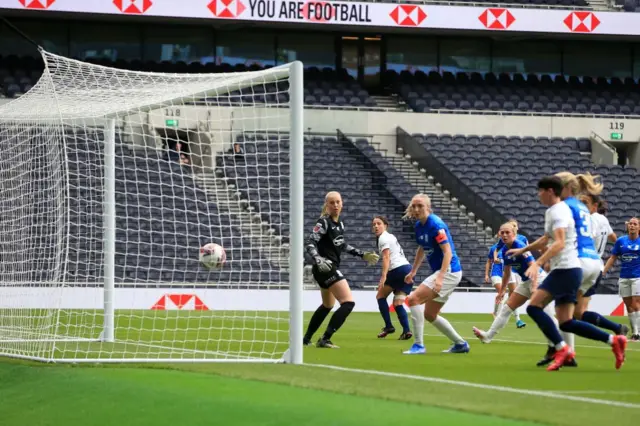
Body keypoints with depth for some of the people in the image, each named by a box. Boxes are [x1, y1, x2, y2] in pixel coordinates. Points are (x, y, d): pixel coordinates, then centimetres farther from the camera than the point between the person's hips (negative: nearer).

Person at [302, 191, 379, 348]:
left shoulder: (340, 224, 12)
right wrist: (318, 260, -38)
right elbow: (310, 243, -21)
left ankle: (306, 339, 36)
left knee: (328, 305, 26)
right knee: (348, 303, -18)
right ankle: (325, 339, -20)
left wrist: (362, 255, 25)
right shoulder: (324, 222, -13)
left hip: (331, 268, 10)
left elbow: (343, 246, 27)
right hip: (325, 268, -10)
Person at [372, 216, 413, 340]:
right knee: (398, 304, 5)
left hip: (398, 269, -8)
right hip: (408, 269, 8)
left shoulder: (383, 238, -1)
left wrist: (383, 276, -26)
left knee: (381, 296, 7)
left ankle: (388, 326, -3)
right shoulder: (391, 236, 27)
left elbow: (386, 257, -15)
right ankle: (406, 330, -13)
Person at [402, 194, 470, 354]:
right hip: (439, 272, 10)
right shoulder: (418, 226, 6)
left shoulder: (435, 225, -19)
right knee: (430, 315, 15)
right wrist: (413, 272, 25)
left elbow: (448, 252, -25)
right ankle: (460, 344, 26)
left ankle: (418, 345, -15)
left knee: (413, 299, -18)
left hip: (449, 271, -10)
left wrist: (440, 277, -34)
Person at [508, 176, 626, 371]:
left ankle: (562, 349, -18)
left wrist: (538, 263, -36)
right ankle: (614, 340, 4)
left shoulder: (558, 212, -13)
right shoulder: (552, 211, 19)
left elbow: (559, 243, -28)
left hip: (566, 270, -10)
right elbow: (547, 238, 37)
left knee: (534, 307, -14)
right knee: (566, 323, 5)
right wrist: (522, 250, 43)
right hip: (566, 270, 10)